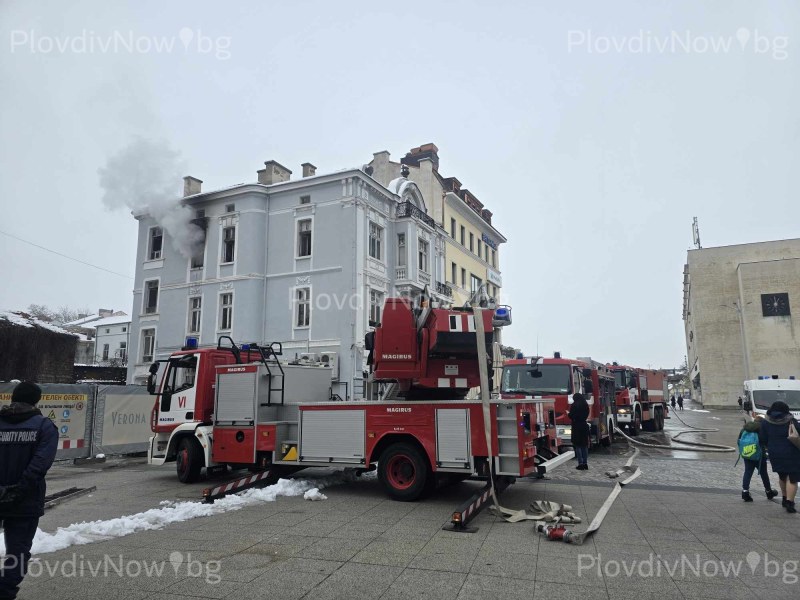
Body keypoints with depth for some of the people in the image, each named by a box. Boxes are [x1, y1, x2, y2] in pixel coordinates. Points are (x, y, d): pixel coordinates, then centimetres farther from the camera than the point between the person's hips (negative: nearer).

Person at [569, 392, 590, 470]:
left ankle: (581, 464, -4)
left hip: (576, 426, -5)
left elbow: (571, 416, -12)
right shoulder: (586, 405, 5)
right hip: (584, 425, 6)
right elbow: (586, 415, 11)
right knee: (584, 445, 11)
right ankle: (585, 463, 12)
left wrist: (568, 413, 8)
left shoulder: (574, 405, -12)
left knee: (578, 446, -1)